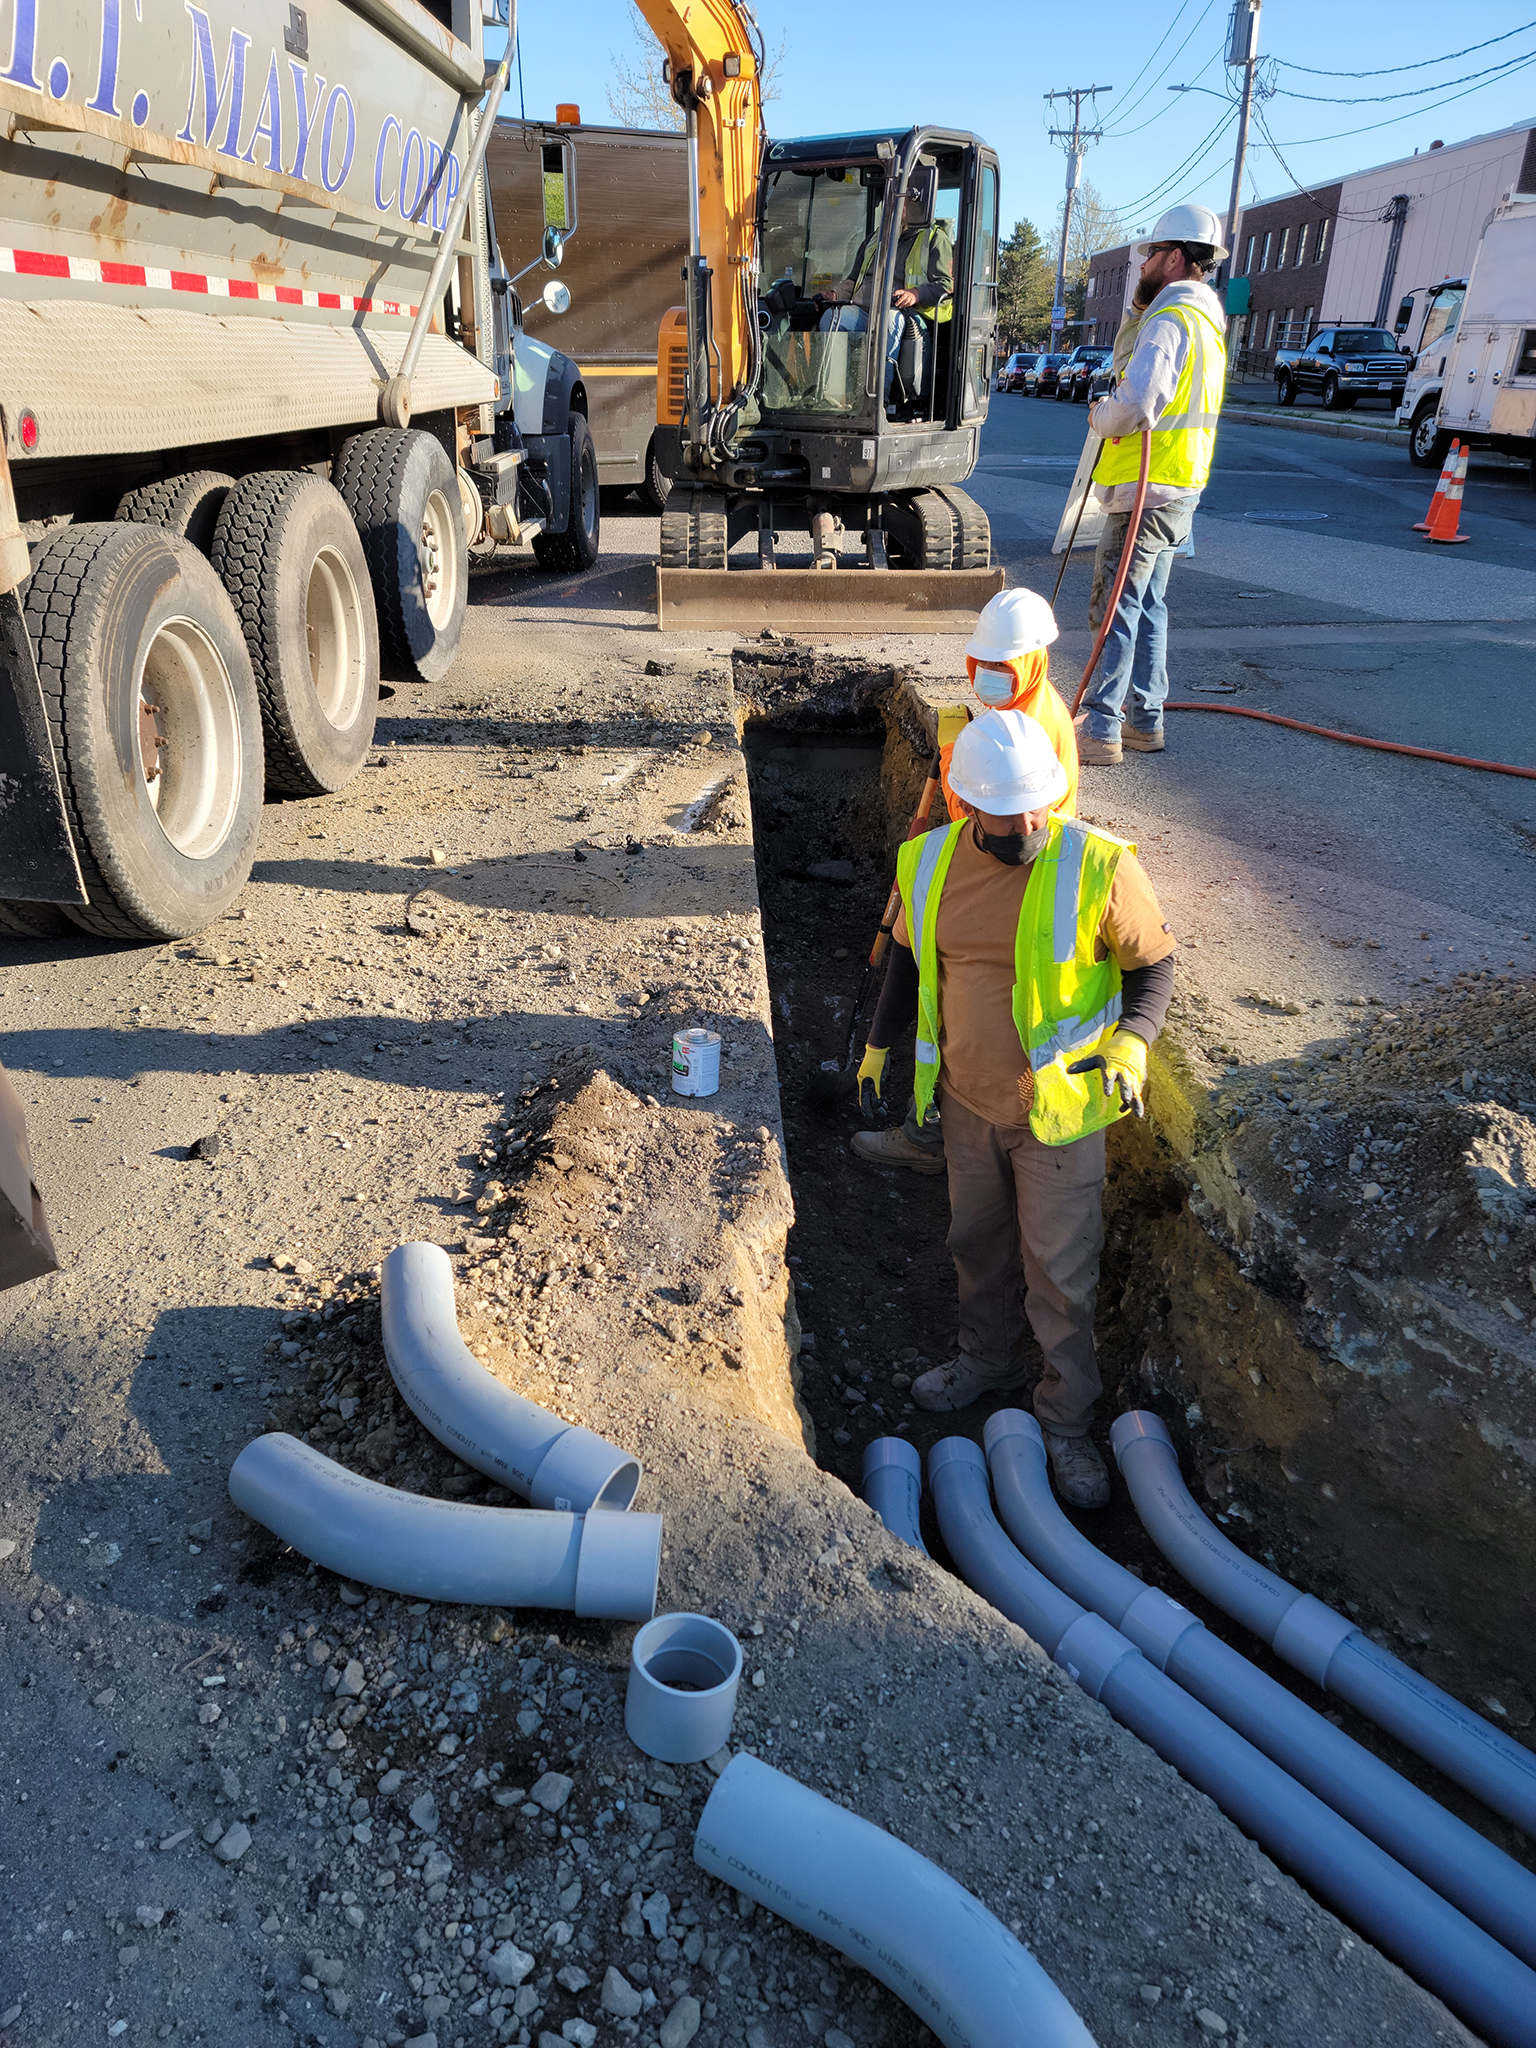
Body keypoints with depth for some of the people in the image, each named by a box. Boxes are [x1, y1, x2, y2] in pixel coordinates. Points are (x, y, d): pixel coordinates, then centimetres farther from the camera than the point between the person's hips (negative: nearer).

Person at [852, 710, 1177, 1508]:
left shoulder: (1098, 865, -19)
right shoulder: (931, 863, -6)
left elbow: (1153, 962, -8)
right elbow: (912, 957, 11)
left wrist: (1132, 1040, -25)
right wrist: (881, 1041, 14)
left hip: (1059, 1110, -4)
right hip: (968, 1101, 4)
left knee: (1060, 1272, 7)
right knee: (977, 1243, 23)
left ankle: (1066, 1420, 27)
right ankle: (987, 1360, 47)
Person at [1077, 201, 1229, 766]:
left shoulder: (1171, 320, -15)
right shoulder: (1203, 319, 19)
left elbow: (1135, 402, -28)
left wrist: (1100, 416, -10)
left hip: (1147, 488, -10)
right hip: (1178, 485, 10)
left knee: (1115, 607, -9)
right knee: (1147, 606, 15)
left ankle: (1101, 730, -9)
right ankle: (1146, 720, 21)